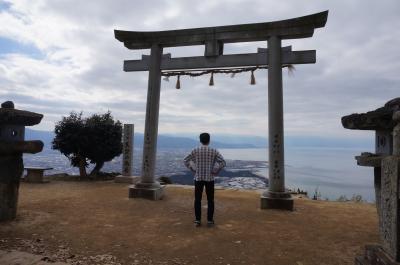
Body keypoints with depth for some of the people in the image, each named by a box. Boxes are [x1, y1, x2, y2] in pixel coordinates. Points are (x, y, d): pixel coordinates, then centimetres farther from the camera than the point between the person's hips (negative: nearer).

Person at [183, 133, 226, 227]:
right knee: (210, 200, 9)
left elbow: (186, 161, 1)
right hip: (209, 178, -1)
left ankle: (197, 220, 13)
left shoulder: (195, 150, -3)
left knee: (197, 200, 9)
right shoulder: (214, 151, -5)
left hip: (198, 178, 1)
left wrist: (193, 170, 5)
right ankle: (210, 220, 14)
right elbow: (223, 163, -9)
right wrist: (215, 172, -1)